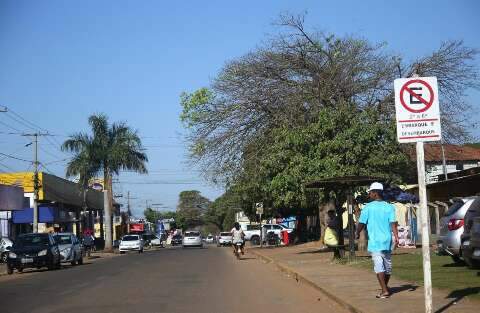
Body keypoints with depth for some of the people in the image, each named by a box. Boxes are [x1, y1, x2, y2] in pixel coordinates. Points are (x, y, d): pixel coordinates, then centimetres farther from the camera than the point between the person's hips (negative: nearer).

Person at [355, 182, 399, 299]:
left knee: (379, 266, -5)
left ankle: (384, 291, -11)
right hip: (387, 241, 4)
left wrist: (357, 233, 17)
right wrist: (396, 237, -11)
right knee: (387, 265, 16)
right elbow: (393, 223, -8)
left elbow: (362, 223, 0)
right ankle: (385, 287, 32)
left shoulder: (368, 207, -5)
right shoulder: (389, 207, 3)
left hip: (375, 242, -4)